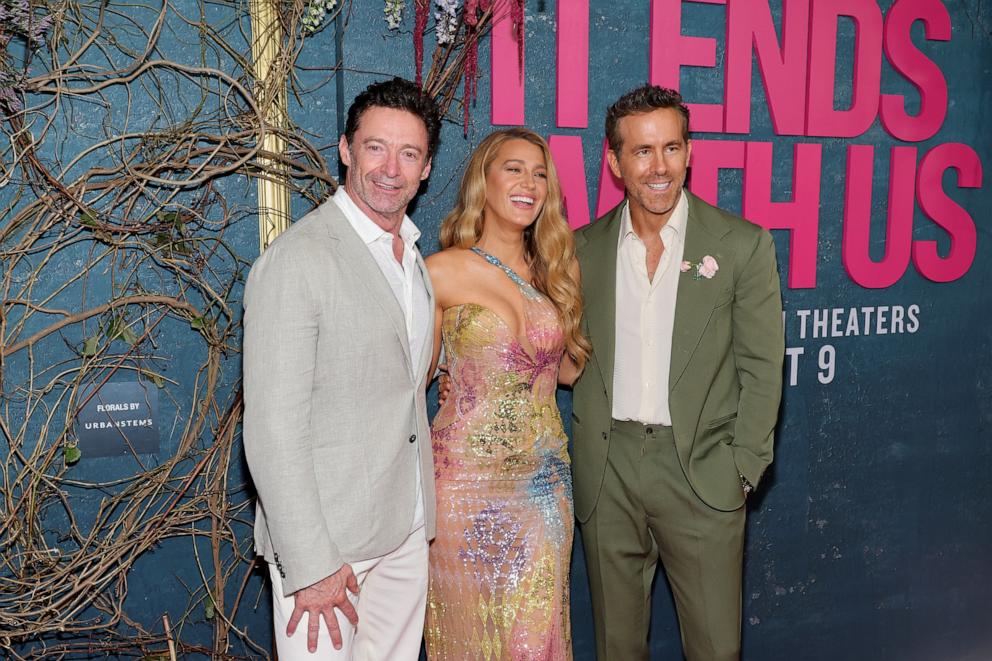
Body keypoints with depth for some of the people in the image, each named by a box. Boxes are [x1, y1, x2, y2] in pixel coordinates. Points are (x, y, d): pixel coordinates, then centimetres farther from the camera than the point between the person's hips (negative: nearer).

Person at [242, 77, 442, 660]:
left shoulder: (413, 256, 10)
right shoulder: (297, 260, -17)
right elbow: (273, 429, -19)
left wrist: (420, 514, 14)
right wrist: (310, 565, -19)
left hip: (406, 531, 7)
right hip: (326, 540, -7)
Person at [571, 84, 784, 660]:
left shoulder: (743, 244, -4)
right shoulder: (583, 248, 4)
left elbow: (761, 366, -3)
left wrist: (743, 468, -7)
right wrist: (588, 456, -1)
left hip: (700, 468, -2)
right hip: (607, 472, 2)